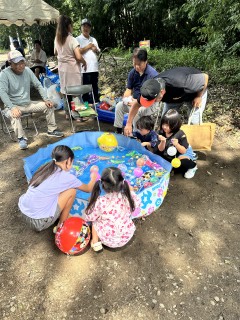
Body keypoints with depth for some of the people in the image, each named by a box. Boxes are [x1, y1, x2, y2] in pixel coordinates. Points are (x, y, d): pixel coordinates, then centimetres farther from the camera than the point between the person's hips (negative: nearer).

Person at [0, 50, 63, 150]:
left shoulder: (27, 70, 1)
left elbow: (38, 85, 3)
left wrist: (46, 99, -11)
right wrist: (12, 108, -36)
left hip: (28, 104, 5)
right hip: (13, 106, -5)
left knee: (49, 106, -5)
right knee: (14, 115, -39)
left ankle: (52, 130, 6)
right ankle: (22, 138, -24)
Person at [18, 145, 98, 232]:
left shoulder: (46, 167, 6)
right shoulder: (66, 177, -11)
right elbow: (88, 189, 6)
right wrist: (93, 178, 28)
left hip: (23, 212, 7)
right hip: (38, 222, -7)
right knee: (71, 191, 0)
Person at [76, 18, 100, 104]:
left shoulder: (93, 39, 19)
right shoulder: (78, 39, 1)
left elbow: (98, 51, 23)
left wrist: (96, 49, 1)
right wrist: (87, 47, -9)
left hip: (94, 67, 6)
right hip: (85, 68, -5)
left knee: (95, 87, 11)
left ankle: (96, 102, 20)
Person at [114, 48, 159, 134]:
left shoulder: (152, 74, -19)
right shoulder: (133, 72, -1)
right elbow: (129, 89, 5)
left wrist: (137, 102, -28)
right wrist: (126, 99, -18)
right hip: (135, 101, 6)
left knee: (136, 110, -32)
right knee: (119, 106, -12)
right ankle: (118, 131, -3)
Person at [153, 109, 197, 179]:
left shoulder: (180, 134, -28)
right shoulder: (162, 132, -16)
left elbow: (183, 151, -24)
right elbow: (161, 149, -15)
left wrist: (177, 144, -43)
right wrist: (163, 142, -36)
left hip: (184, 153, -5)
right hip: (169, 155, 5)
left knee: (181, 161, -37)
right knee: (156, 151, -9)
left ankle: (192, 166, 1)